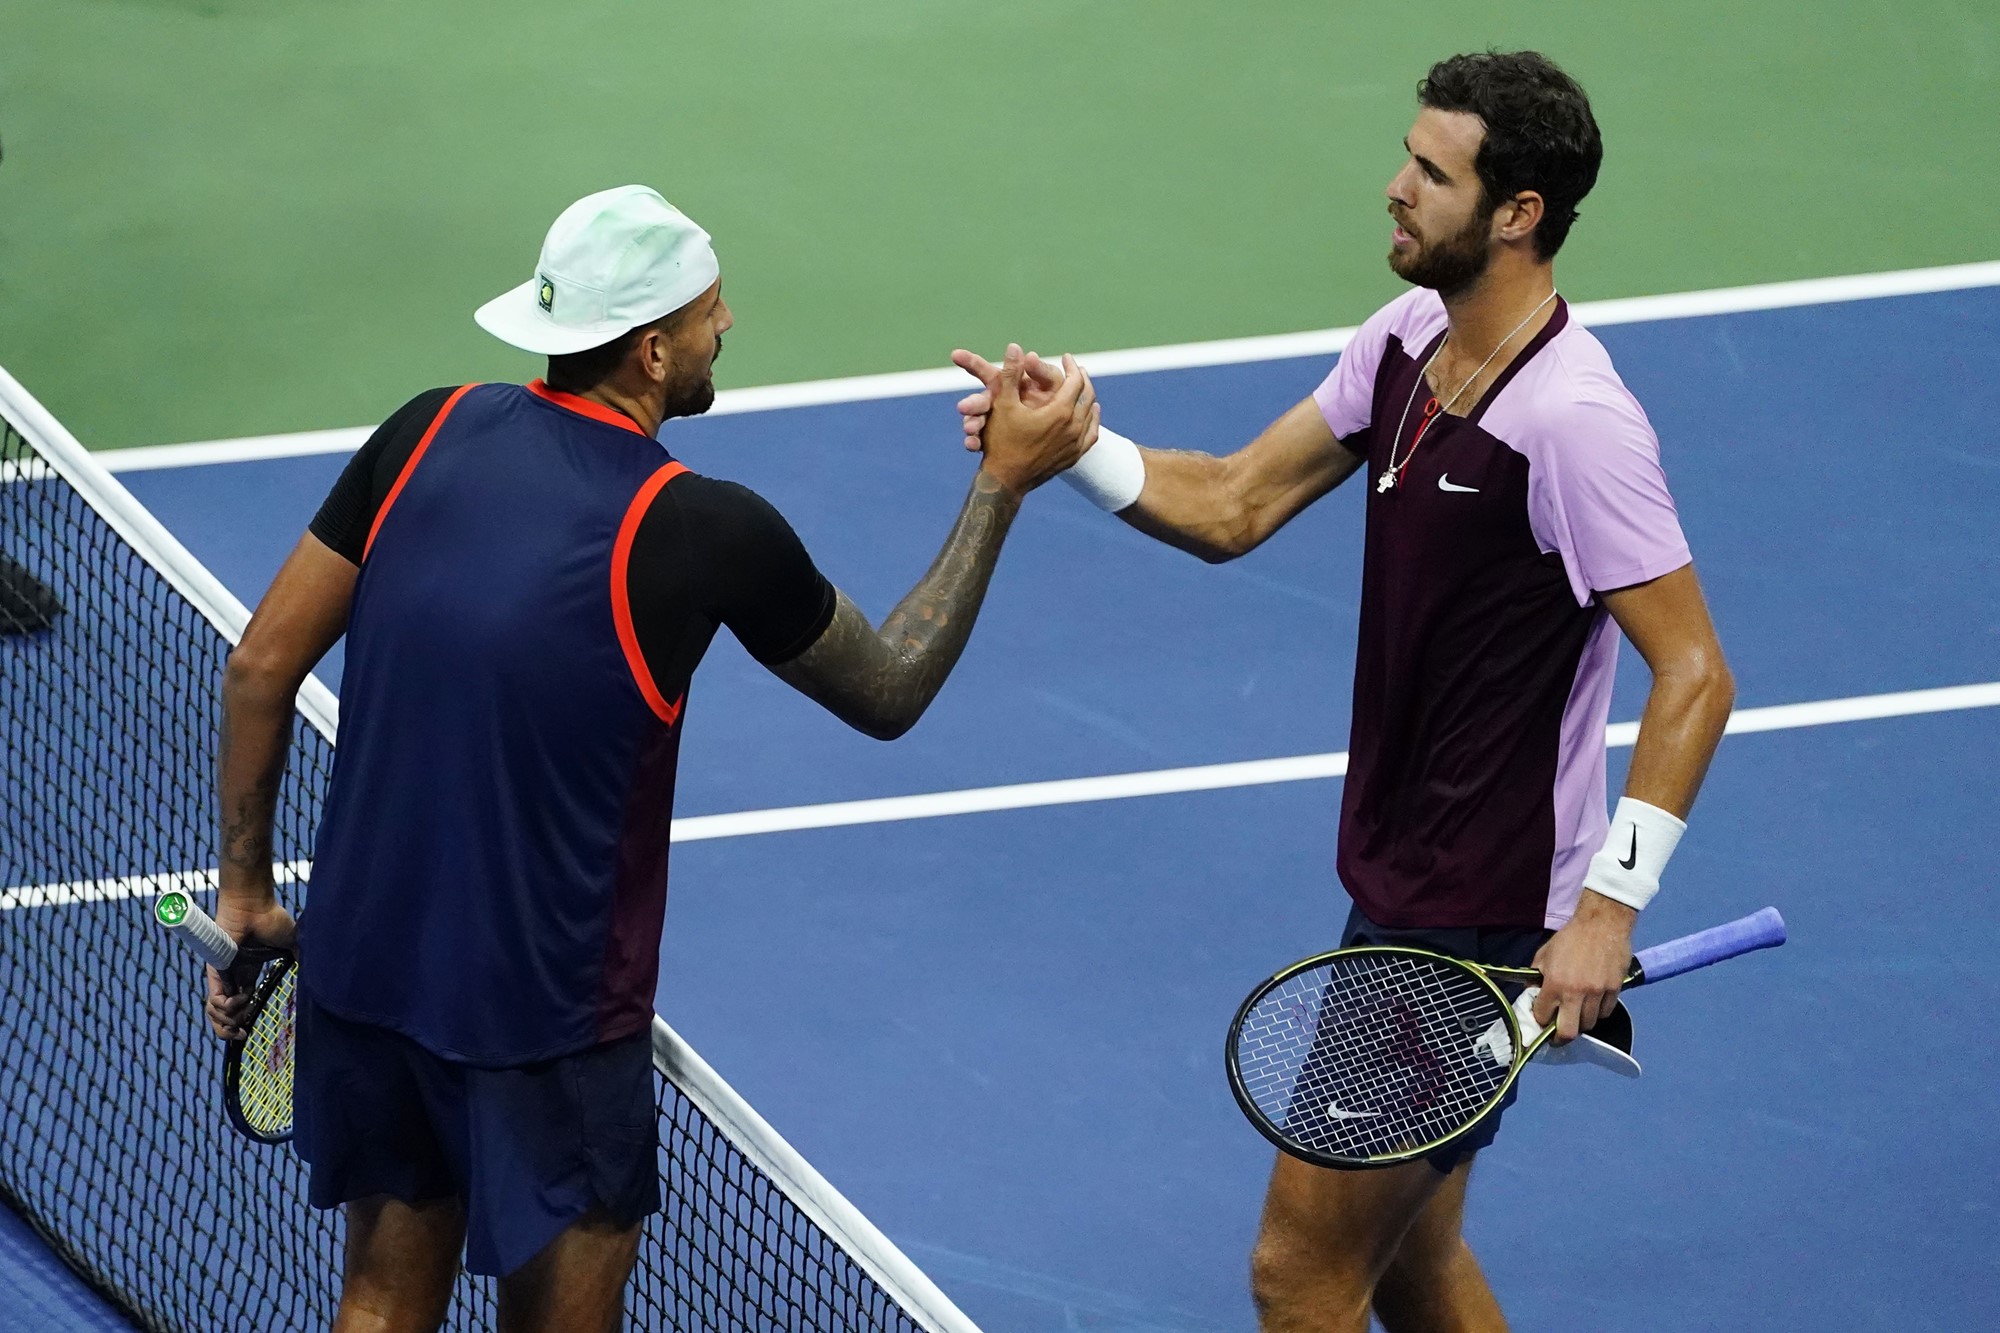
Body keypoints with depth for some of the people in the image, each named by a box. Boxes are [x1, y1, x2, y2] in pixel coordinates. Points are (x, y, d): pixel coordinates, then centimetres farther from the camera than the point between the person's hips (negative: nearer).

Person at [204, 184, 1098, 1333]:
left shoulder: (431, 433, -4)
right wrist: (1003, 485, 6)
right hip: (546, 1018, -5)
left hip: (360, 966, 6)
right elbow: (891, 692, 1)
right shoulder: (706, 534, -17)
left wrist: (248, 889, 12)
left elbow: (262, 667, 1)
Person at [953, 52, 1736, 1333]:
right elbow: (1233, 507, 10)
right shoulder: (1408, 339, 4)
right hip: (1399, 891, 10)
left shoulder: (1574, 421, -24)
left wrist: (1609, 907, -28)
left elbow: (1694, 674, -23)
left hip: (1484, 929, -10)